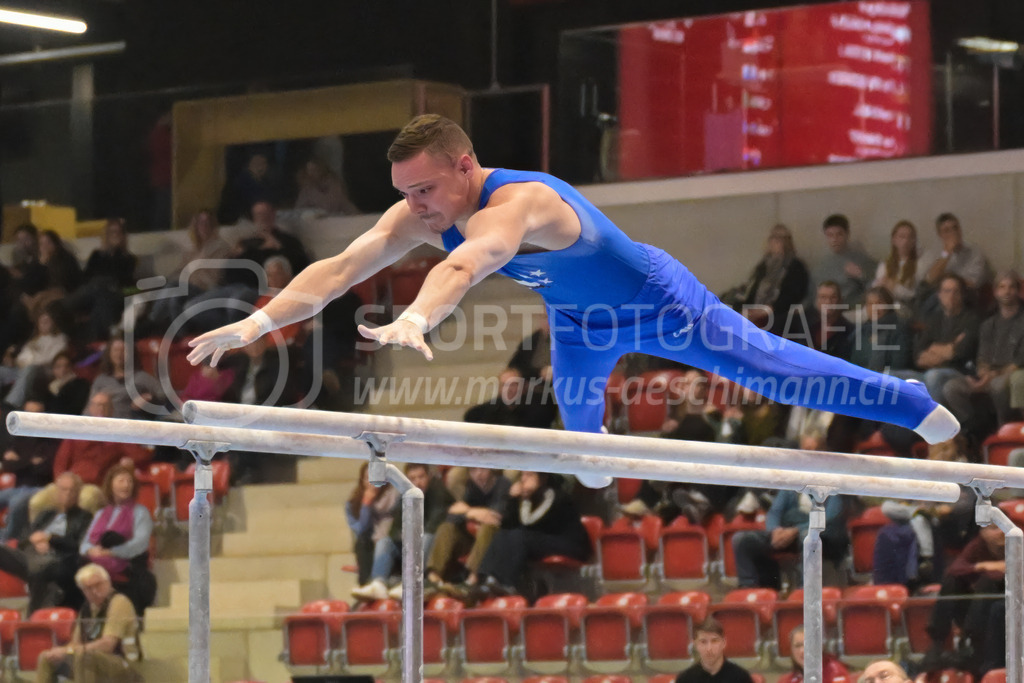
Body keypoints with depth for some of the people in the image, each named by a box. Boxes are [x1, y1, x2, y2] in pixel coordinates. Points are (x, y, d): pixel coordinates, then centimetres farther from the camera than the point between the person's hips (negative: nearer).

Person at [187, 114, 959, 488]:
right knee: (575, 405, 26)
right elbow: (338, 268, -29)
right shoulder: (419, 214, -22)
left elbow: (467, 265, -65)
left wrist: (412, 321, -83)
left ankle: (914, 404, 13)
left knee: (766, 364, -1)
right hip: (579, 318, 7)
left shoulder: (519, 201, -45)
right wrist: (256, 323, -42)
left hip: (653, 295, -7)